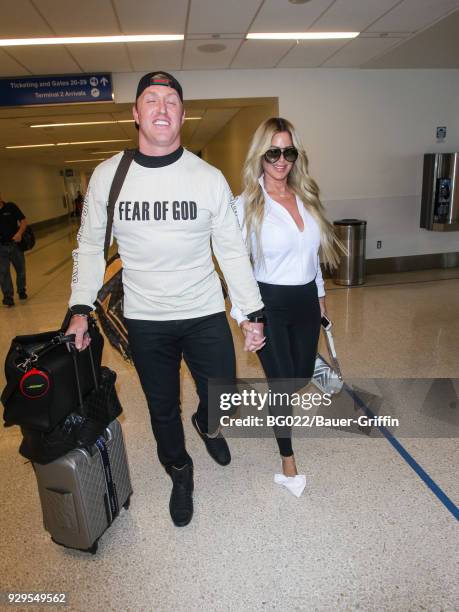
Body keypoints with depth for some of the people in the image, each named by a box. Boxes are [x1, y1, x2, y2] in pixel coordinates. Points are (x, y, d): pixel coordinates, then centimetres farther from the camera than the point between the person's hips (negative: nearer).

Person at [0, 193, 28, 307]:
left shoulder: (10, 207, -3)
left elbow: (24, 221, -4)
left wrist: (19, 233, -20)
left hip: (15, 244, 0)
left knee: (21, 269, 12)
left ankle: (22, 291, 33)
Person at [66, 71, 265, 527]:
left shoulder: (209, 178, -7)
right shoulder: (107, 175, -4)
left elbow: (232, 250, -2)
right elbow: (90, 246, 4)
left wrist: (253, 311, -4)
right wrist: (80, 307, -4)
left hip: (205, 315, 0)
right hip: (144, 321, 1)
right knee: (162, 408, 16)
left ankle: (206, 425, 50)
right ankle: (180, 474, 46)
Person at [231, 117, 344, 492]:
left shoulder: (307, 197, 4)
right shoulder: (246, 205, -12)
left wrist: (320, 294, 18)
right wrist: (243, 317, -18)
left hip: (306, 300, 5)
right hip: (269, 304, -5)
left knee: (302, 374, 17)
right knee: (283, 383, 4)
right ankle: (287, 458, 29)